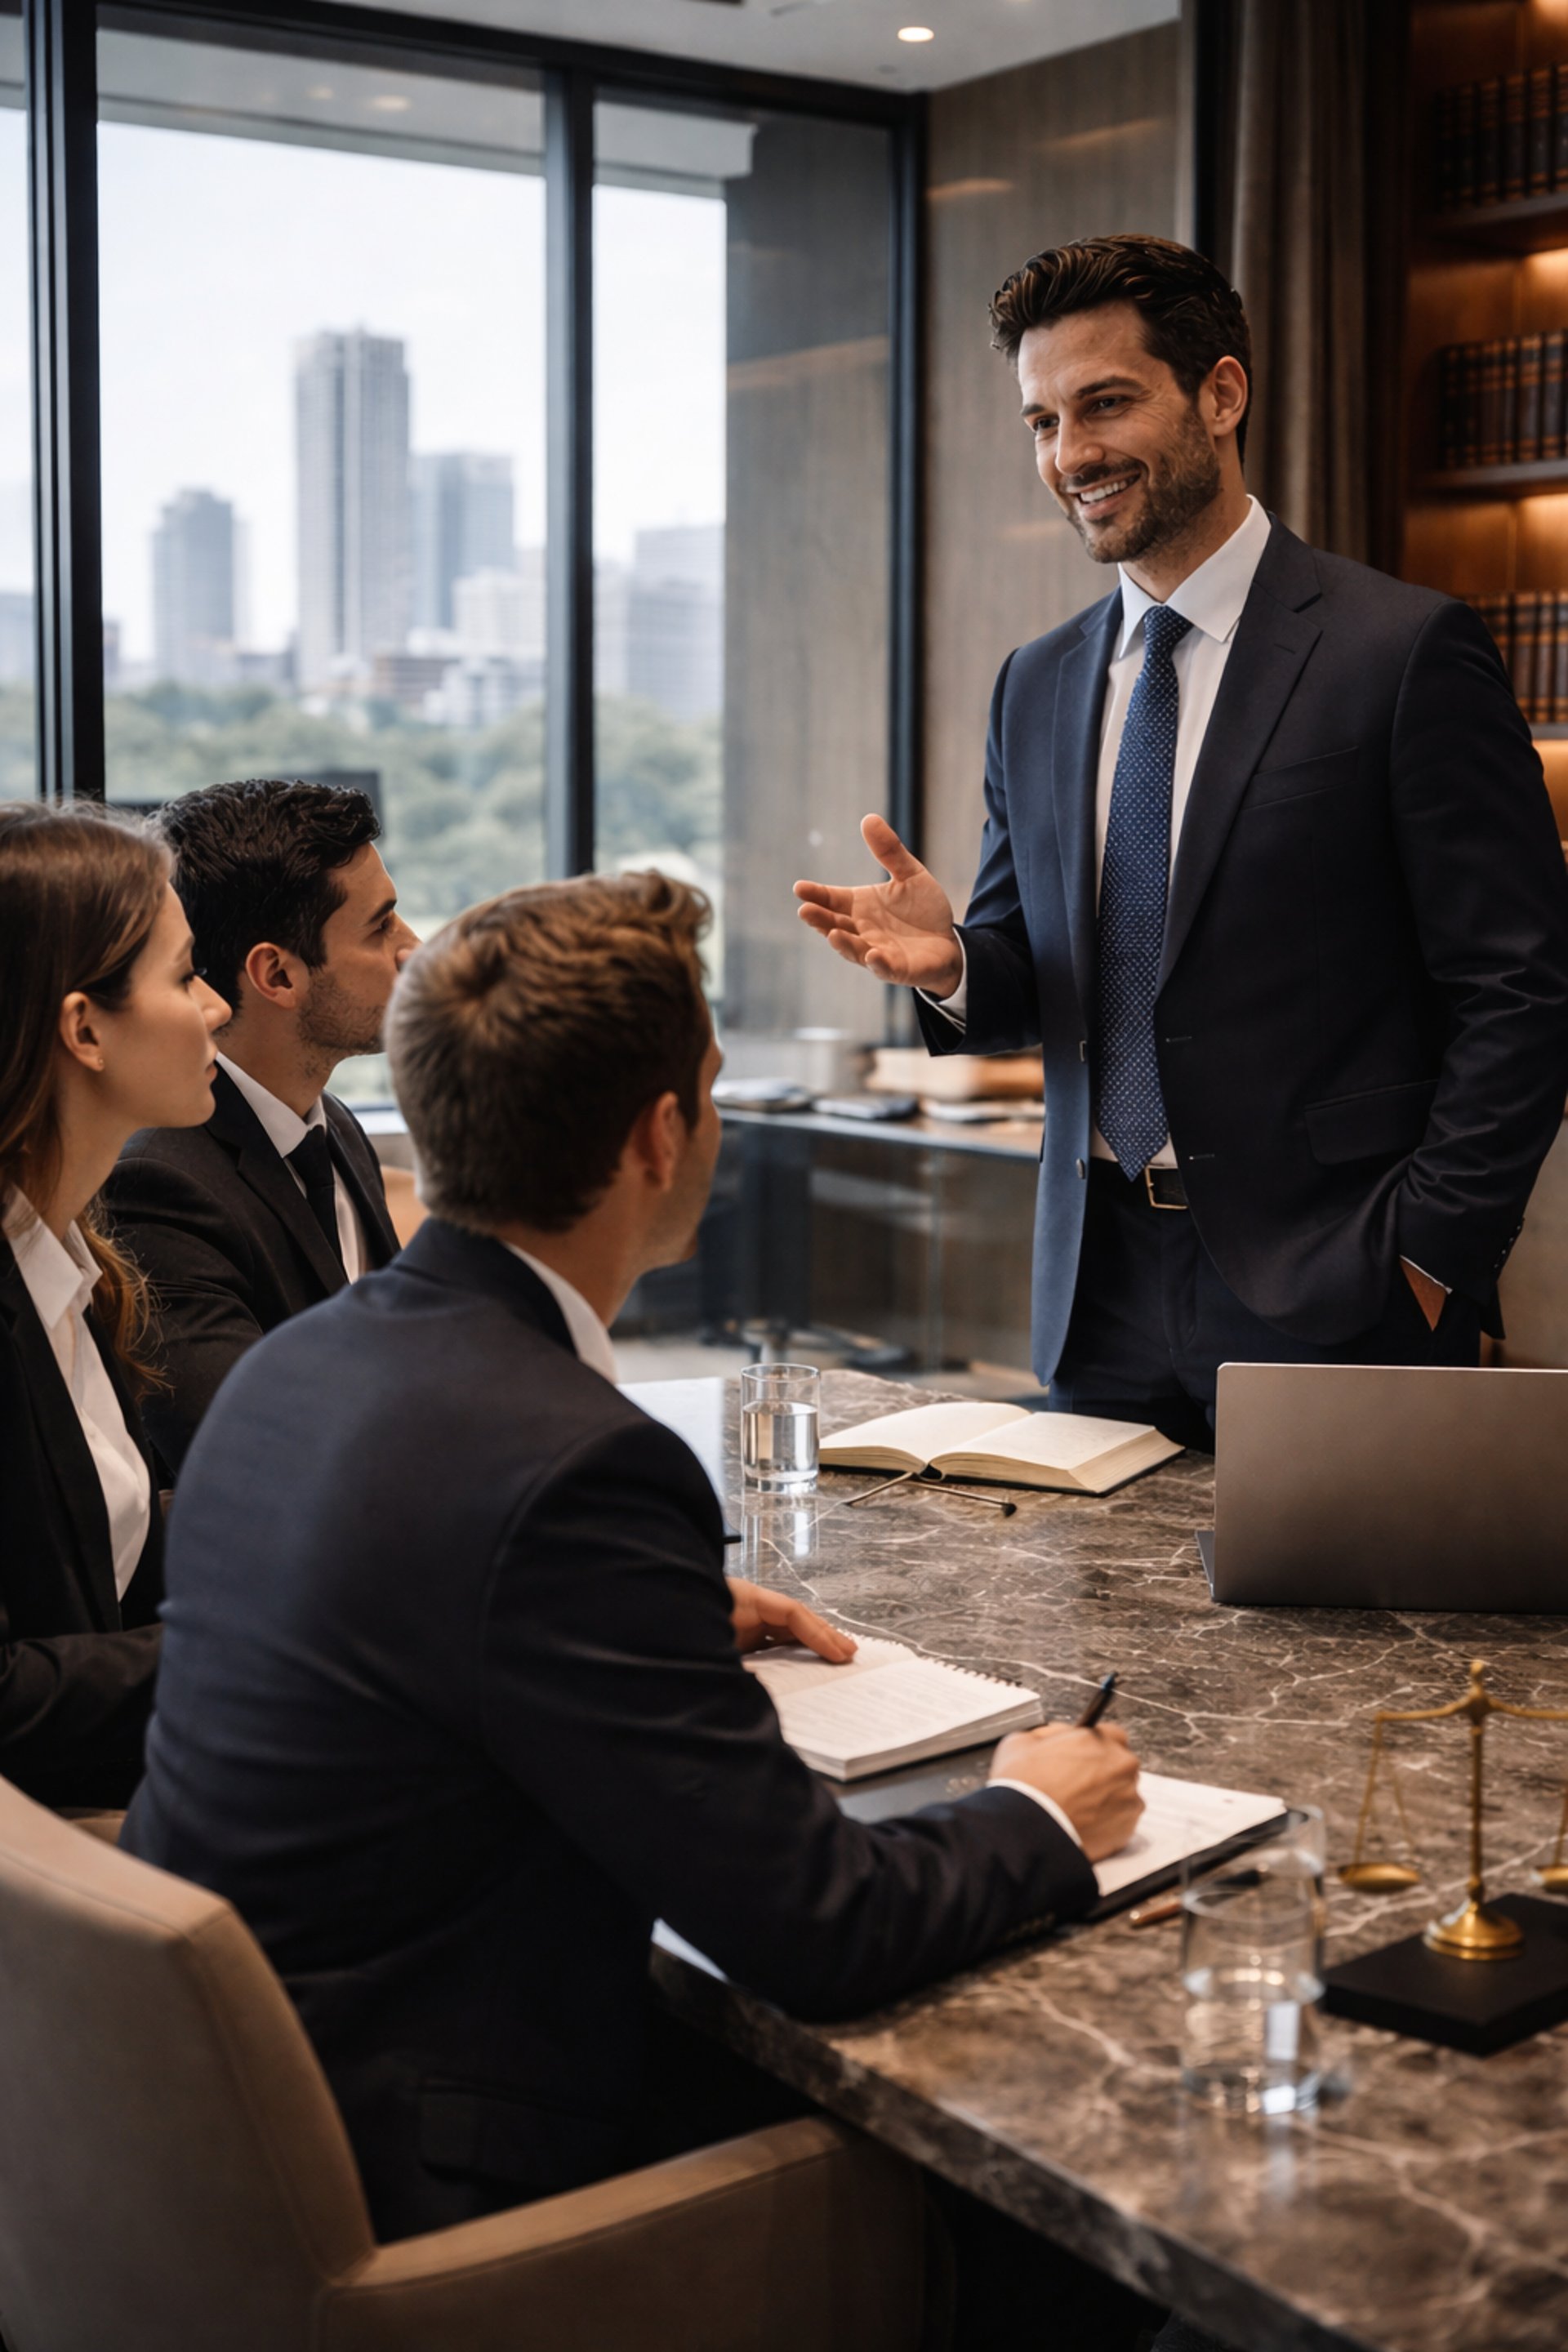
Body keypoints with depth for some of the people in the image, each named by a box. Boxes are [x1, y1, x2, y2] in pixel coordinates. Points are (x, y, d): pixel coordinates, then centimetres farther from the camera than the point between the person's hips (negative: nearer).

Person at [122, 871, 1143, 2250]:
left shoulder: (297, 1360, 2)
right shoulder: (570, 1464, -26)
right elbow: (818, 1929, -21)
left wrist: (674, 1621, 18)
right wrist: (1037, 1819, -3)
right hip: (404, 2182, -8)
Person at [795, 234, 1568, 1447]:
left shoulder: (1409, 651, -6)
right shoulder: (1036, 687, 13)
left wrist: (1427, 1259, -13)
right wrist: (951, 961, -6)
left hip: (1325, 1302, -5)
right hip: (1101, 1303, 5)